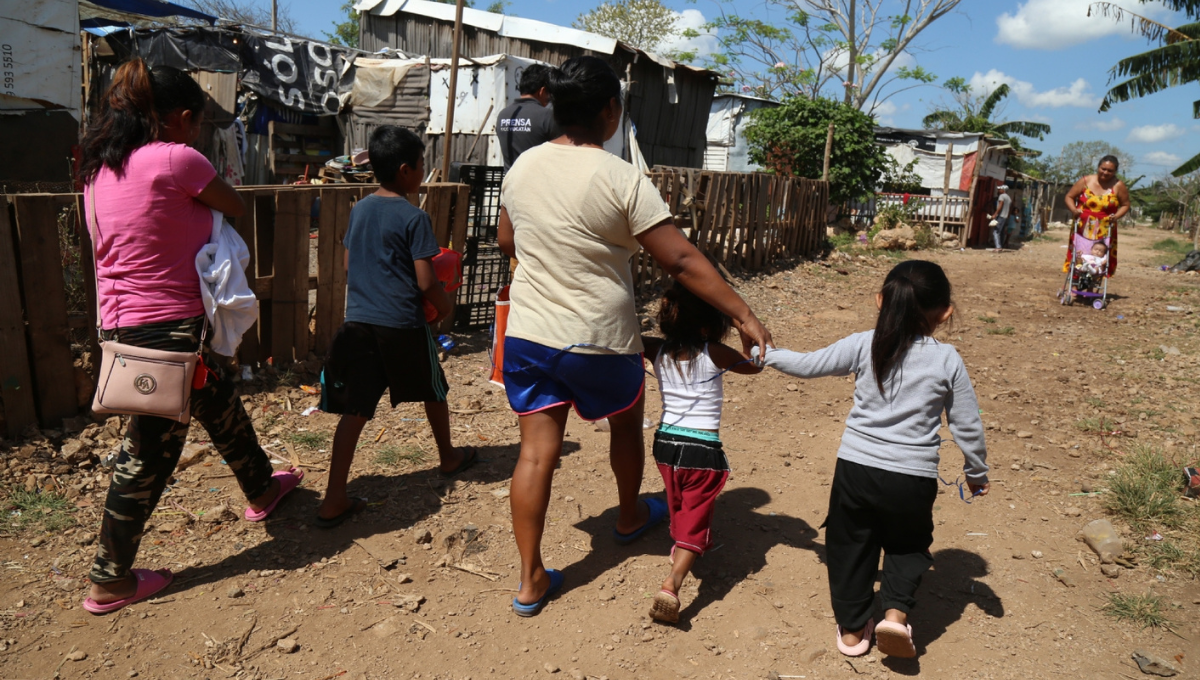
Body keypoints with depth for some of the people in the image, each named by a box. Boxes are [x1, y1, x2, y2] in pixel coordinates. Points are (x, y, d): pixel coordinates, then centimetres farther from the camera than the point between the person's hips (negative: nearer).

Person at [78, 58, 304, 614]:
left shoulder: (101, 164, 8)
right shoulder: (177, 159, -16)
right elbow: (237, 209, -2)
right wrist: (203, 193, 19)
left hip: (124, 319, 9)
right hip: (167, 325, -9)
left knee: (219, 402, 22)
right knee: (150, 450, 8)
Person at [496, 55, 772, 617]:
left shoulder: (523, 166, 1)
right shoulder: (622, 179, -17)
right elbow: (682, 261, -19)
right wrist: (743, 314, -14)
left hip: (528, 333, 4)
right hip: (599, 341, -4)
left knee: (537, 450, 6)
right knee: (626, 422, 23)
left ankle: (530, 581, 12)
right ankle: (631, 518, 47)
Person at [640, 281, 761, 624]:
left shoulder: (658, 350, -3)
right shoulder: (714, 354, -13)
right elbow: (755, 364, 3)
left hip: (666, 444, 5)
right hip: (703, 451, -5)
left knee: (679, 507, 30)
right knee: (694, 522, 1)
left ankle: (679, 551, 51)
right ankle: (671, 585, -16)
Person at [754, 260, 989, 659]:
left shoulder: (863, 346, -4)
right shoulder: (947, 361, -4)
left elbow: (807, 365, 3)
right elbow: (967, 426, 2)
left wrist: (767, 354, 21)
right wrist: (976, 473, 18)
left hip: (855, 468, 0)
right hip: (913, 478, 0)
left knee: (850, 547, 18)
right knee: (908, 546, 25)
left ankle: (852, 628, 29)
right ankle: (896, 611, 7)